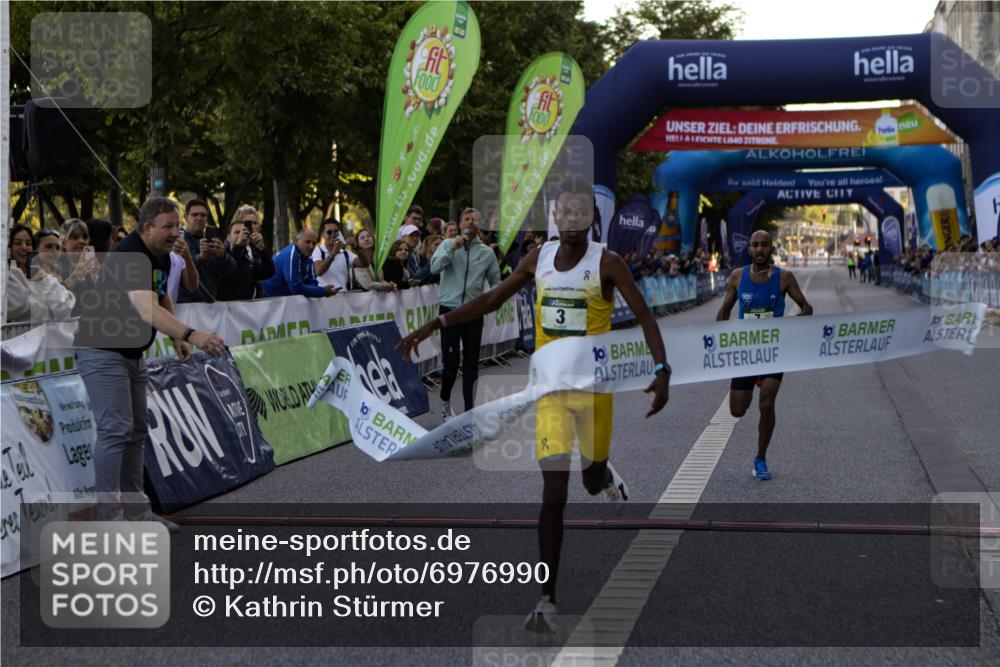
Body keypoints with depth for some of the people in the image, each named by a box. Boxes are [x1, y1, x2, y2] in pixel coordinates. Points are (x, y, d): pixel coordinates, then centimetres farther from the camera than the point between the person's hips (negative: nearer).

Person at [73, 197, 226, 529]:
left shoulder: (162, 256, 5)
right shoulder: (128, 257, -26)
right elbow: (147, 310, -41)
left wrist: (177, 339, 14)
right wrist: (191, 334, -52)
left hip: (132, 353, 10)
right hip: (102, 351, -10)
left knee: (136, 431, 9)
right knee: (116, 429, -16)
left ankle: (137, 510, 15)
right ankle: (107, 515, -13)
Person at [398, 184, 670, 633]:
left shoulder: (606, 264, -9)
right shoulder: (539, 258, 3)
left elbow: (644, 317, -10)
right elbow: (492, 301, 12)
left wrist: (662, 369, -24)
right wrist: (432, 326, 8)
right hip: (551, 387, 2)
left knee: (593, 480, 12)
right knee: (554, 491, -8)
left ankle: (608, 478, 54)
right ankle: (547, 599, -4)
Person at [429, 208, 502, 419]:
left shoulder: (487, 253, 7)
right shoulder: (448, 245, 3)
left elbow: (496, 282, 14)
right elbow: (435, 267, -13)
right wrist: (453, 248, -20)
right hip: (450, 310, -2)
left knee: (471, 364, 4)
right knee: (450, 361, 1)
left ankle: (470, 410, 9)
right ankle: (445, 401, 25)